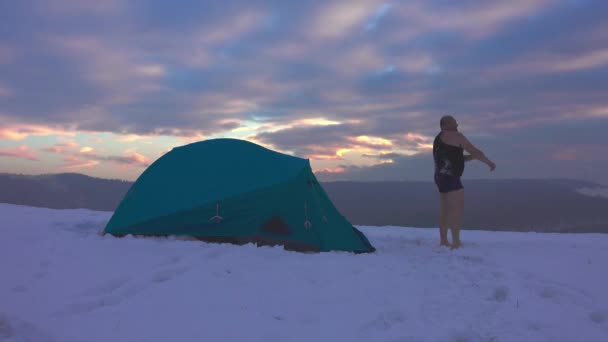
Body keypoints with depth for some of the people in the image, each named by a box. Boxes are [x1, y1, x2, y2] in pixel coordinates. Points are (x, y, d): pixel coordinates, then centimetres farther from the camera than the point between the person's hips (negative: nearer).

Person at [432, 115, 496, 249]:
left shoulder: (439, 139, 21)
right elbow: (475, 151, -6)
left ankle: (443, 242, 12)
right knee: (458, 209, -12)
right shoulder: (455, 135, -7)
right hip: (450, 178, -10)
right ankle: (456, 243, -15)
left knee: (446, 212, 10)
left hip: (442, 177, 10)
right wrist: (489, 162, 8)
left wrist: (471, 157, 17)